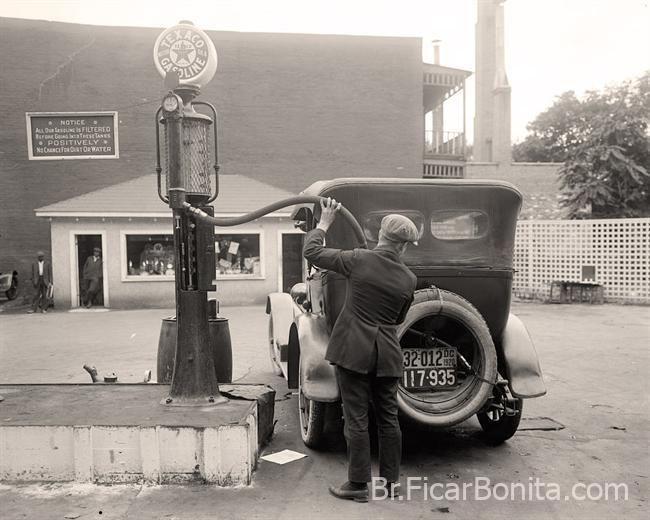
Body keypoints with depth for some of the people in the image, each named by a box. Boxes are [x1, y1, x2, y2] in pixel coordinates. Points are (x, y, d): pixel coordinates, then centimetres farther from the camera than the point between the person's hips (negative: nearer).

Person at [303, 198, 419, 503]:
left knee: (356, 418, 4)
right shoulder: (409, 279, -1)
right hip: (387, 353, 3)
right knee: (388, 418, 14)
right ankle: (390, 480, 25)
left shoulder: (359, 260, -11)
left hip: (353, 349, -3)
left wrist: (324, 223, 13)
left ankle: (358, 485, 12)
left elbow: (311, 252, -1)